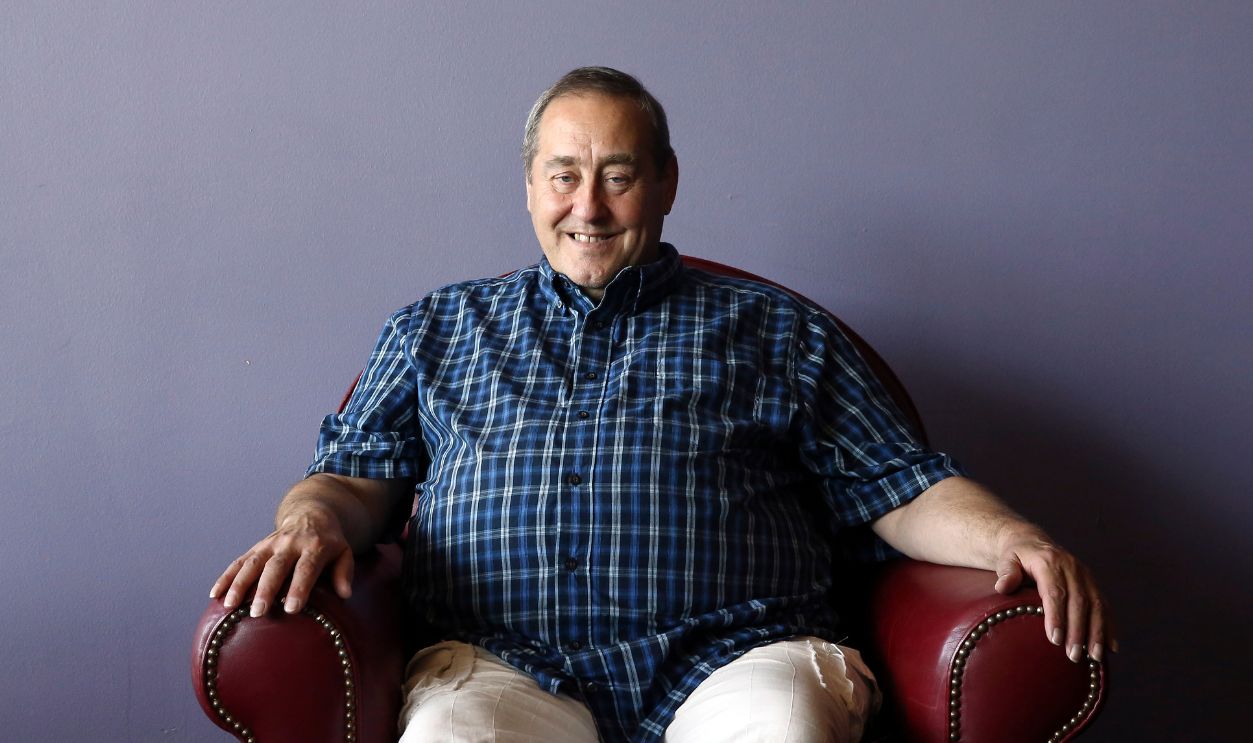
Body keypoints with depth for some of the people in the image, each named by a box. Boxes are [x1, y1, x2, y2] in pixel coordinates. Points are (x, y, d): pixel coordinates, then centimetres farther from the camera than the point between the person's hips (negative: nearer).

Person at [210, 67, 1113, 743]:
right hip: (507, 664, 0)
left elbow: (904, 489, 16)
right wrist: (313, 520, -6)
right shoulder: (436, 330, 26)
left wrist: (1009, 537, -4)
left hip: (733, 656, 0)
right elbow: (357, 476, 19)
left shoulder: (774, 331, 22)